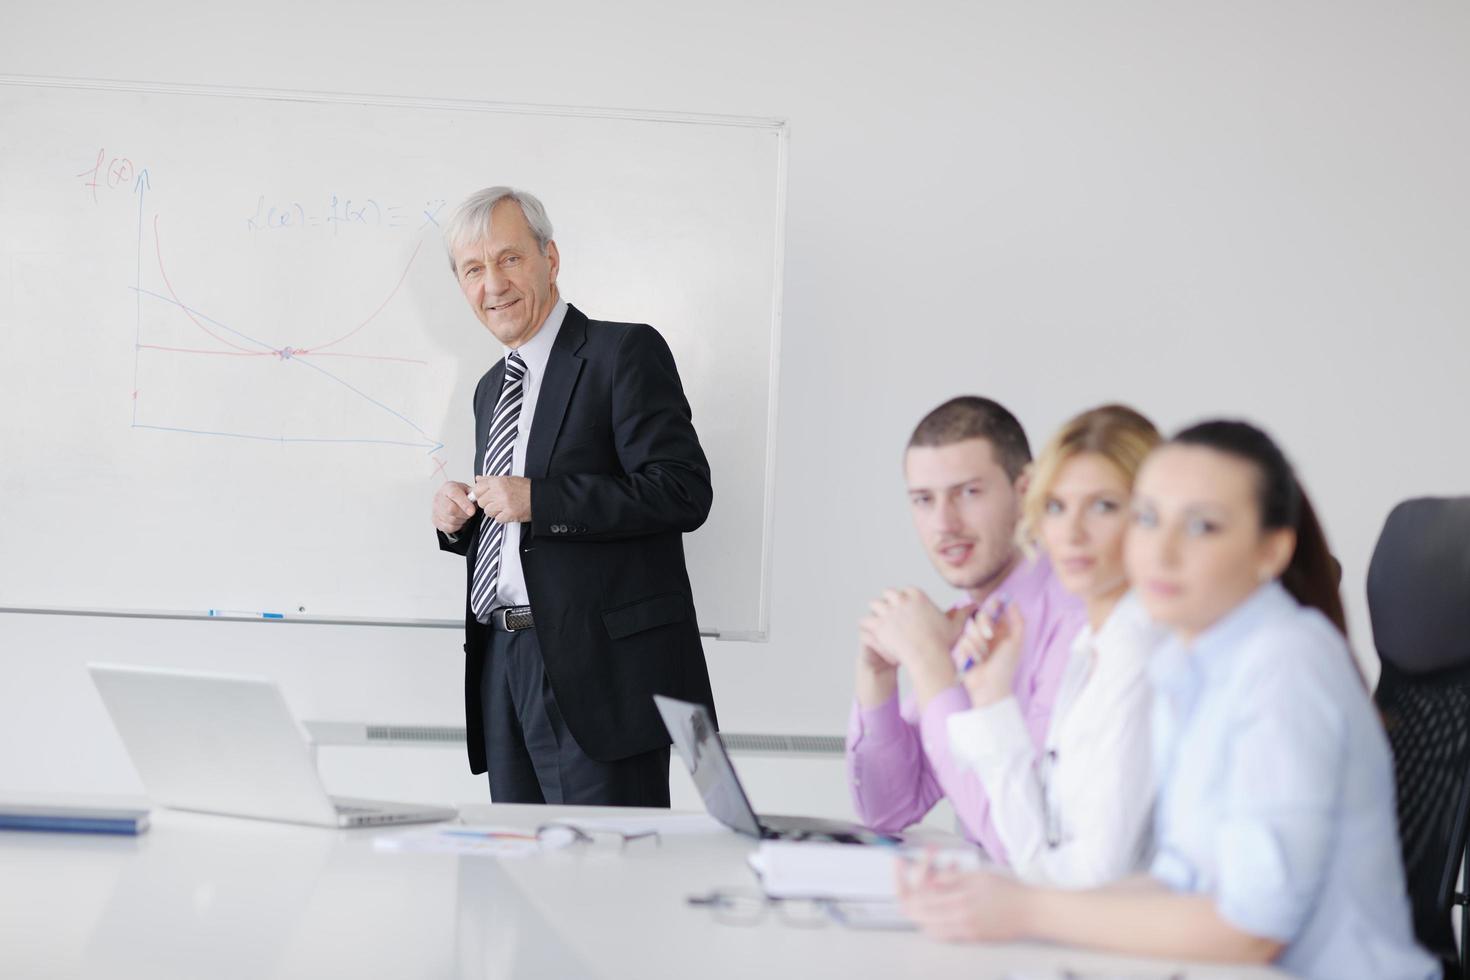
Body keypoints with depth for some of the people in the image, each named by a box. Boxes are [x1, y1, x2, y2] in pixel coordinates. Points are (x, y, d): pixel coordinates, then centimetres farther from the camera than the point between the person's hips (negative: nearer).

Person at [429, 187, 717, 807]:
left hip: (598, 668, -8)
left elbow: (684, 491, -15)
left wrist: (538, 500, -18)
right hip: (505, 664, 8)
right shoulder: (492, 389, 21)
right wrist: (459, 522, 5)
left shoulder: (624, 353, -4)